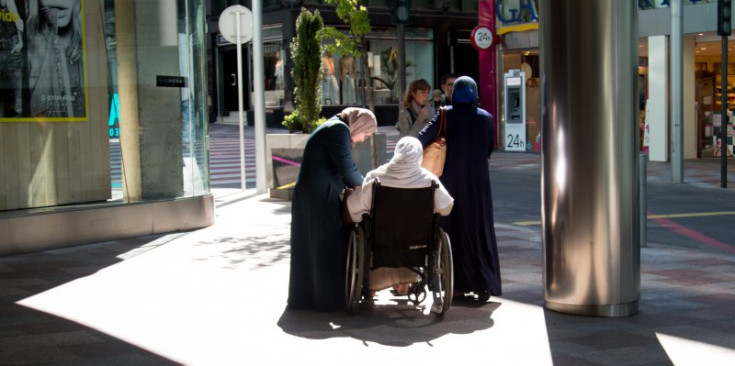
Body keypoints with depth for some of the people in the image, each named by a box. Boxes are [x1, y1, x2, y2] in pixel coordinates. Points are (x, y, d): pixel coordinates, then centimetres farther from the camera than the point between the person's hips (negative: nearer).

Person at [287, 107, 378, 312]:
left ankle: (305, 295, 22)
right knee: (327, 246, -2)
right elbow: (347, 166, -15)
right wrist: (363, 186, 0)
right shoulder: (339, 129, -12)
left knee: (309, 246, 14)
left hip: (309, 195, 10)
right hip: (320, 197, -10)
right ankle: (327, 299, 4)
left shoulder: (334, 128, 20)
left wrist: (355, 185, 11)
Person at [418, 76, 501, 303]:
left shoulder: (447, 115, -7)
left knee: (454, 230, 8)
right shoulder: (486, 118, 0)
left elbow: (422, 139, -12)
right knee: (480, 229, 7)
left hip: (452, 182, -1)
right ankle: (483, 284, 0)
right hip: (479, 182, 1)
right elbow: (489, 149, 10)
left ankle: (458, 285, 9)